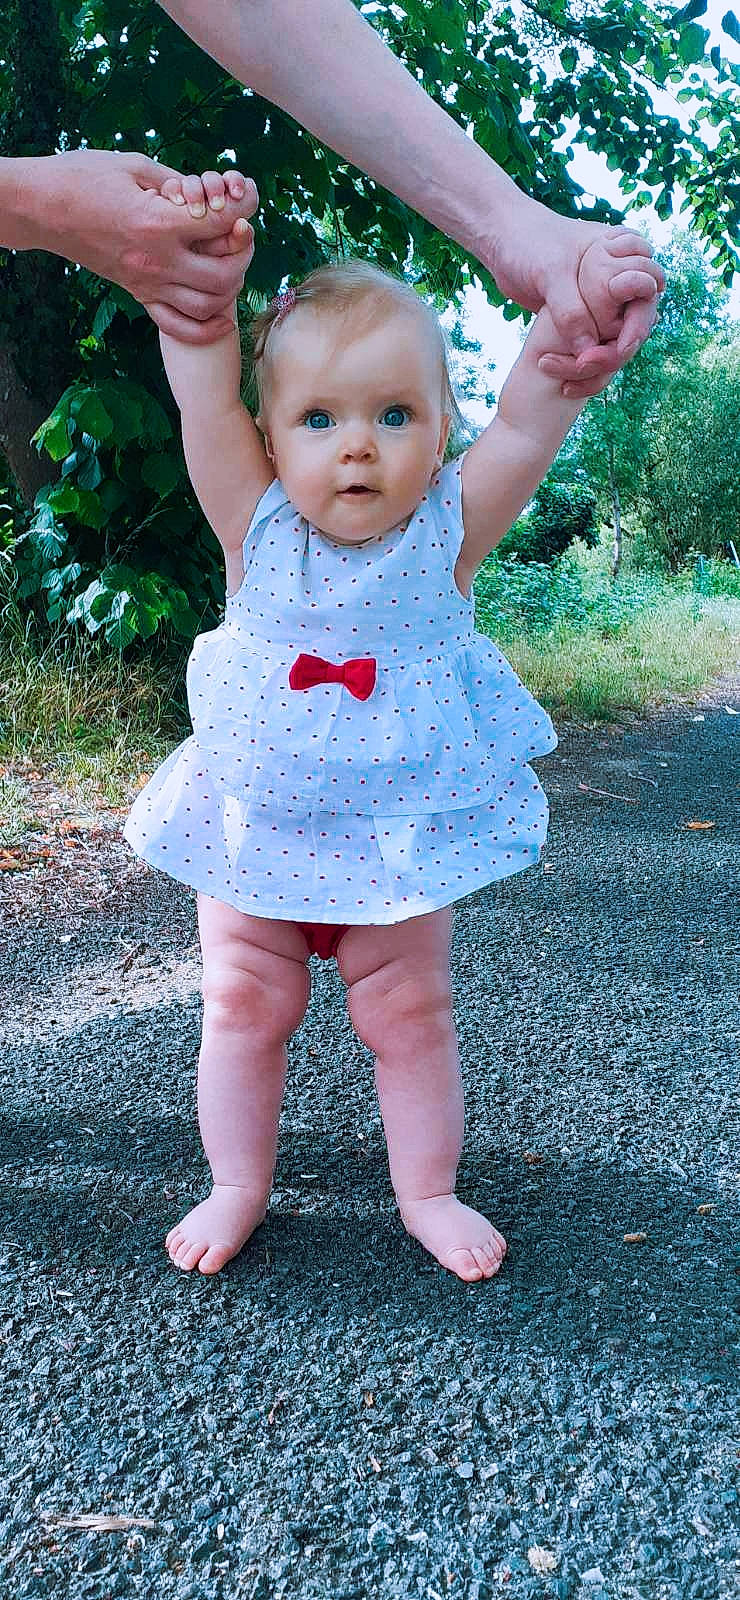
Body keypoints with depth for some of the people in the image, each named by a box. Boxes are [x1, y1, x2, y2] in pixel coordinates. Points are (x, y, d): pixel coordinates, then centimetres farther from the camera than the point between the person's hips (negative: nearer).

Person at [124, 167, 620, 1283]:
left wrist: (572, 310, -36)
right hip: (252, 826, 1)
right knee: (242, 1008, 10)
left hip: (402, 831, 0)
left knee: (410, 1015, 11)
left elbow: (529, 422, -22)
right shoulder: (258, 529, -10)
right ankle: (238, 1187, 31)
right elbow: (204, 397, -18)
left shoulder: (449, 531, -11)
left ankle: (428, 1191, 32)